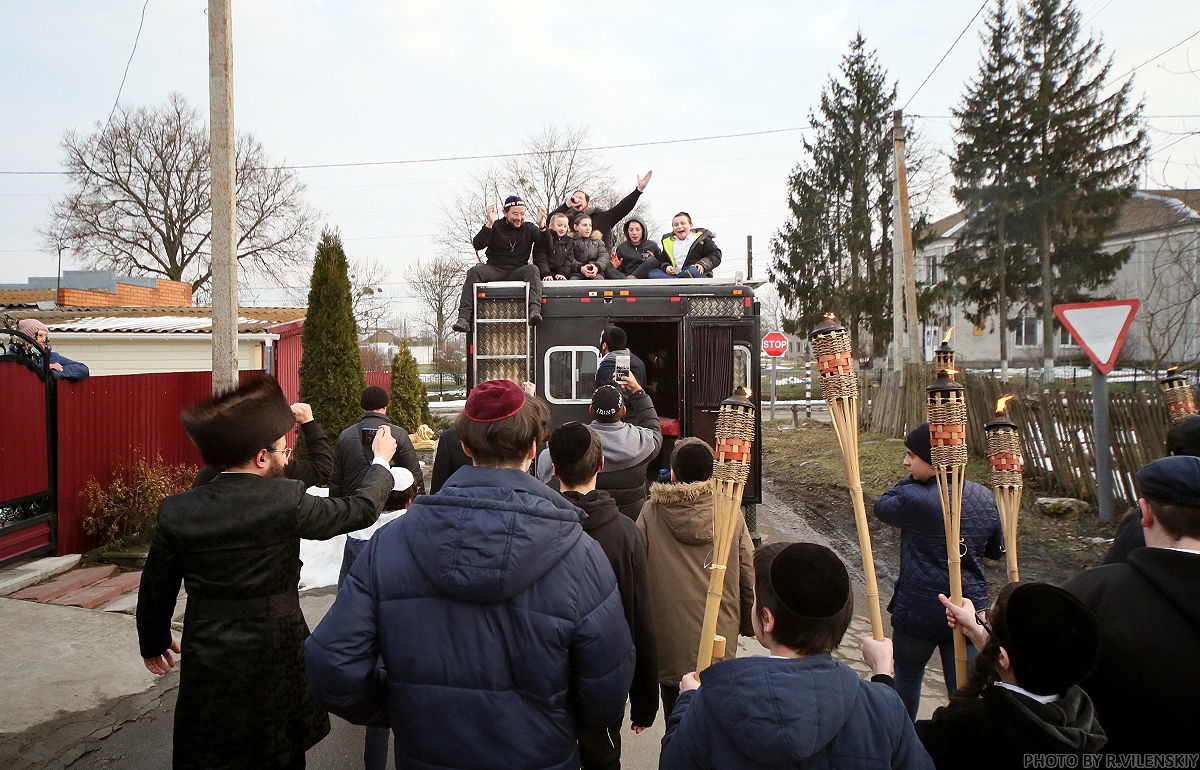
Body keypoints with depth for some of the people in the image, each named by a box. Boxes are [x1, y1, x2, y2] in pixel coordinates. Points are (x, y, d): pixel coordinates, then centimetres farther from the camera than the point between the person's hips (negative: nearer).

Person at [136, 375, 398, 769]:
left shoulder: (176, 512, -8)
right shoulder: (286, 500, -20)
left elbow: (156, 590, 4)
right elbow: (361, 509, -7)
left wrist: (153, 643, 22)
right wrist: (380, 462, 10)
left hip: (208, 661, 3)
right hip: (277, 659, -2)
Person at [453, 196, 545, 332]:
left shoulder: (529, 228, 11)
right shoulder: (496, 226, 6)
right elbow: (477, 245, -8)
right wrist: (489, 224, -20)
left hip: (517, 272, 0)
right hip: (495, 270, 0)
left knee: (532, 269, -30)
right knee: (474, 272, -27)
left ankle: (534, 310, -51)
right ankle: (464, 318, -35)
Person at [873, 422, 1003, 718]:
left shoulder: (915, 499, -21)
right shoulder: (985, 498, 0)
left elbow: (882, 507, 0)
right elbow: (997, 550, 13)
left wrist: (912, 479, 1)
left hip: (917, 611, -4)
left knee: (907, 677, 19)